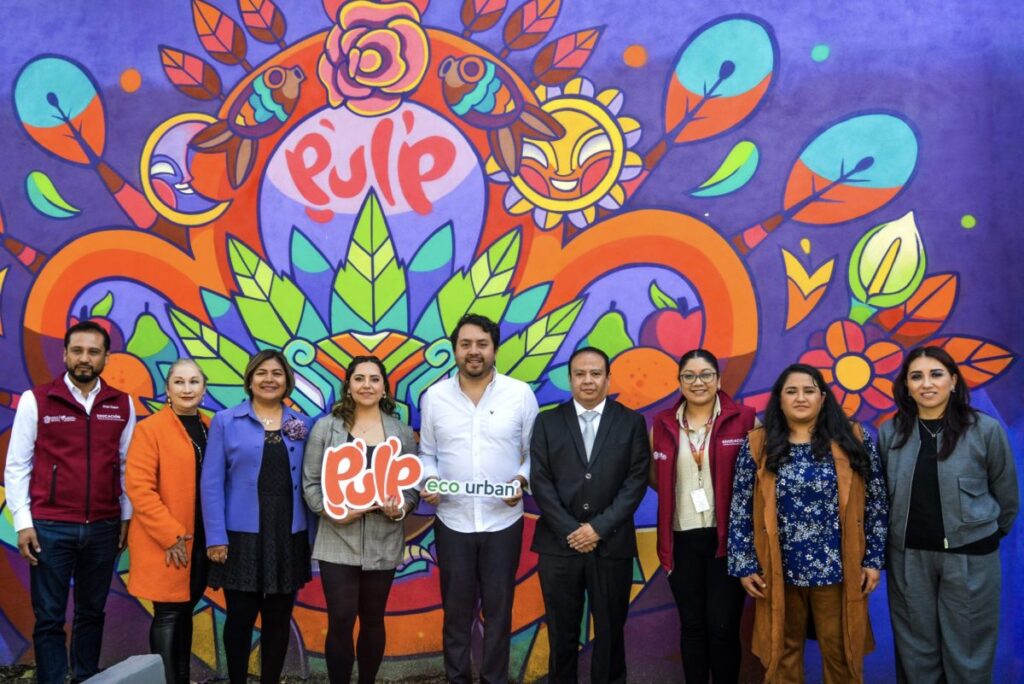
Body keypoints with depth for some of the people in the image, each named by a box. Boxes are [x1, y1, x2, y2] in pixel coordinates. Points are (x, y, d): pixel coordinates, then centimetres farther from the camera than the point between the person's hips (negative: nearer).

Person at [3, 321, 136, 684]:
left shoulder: (122, 405, 5)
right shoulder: (36, 400, -2)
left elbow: (126, 465, 9)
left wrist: (126, 517, 7)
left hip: (104, 528, 3)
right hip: (50, 528, -2)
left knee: (92, 613, 13)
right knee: (49, 618, 4)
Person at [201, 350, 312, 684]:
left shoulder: (300, 425, 8)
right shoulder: (225, 421, 0)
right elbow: (211, 483, -4)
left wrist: (309, 533, 3)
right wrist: (216, 536, -10)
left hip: (288, 537, 3)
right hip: (242, 536, -3)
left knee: (279, 619, 10)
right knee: (240, 617, 4)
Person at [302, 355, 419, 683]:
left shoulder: (402, 432, 6)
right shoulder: (326, 427, 0)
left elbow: (413, 484, 7)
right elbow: (310, 482, -1)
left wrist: (400, 508, -13)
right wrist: (330, 511, -16)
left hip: (383, 543, 2)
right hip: (338, 542, -2)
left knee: (373, 620, 14)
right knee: (340, 621, -3)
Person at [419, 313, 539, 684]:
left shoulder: (520, 393, -3)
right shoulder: (434, 396, 1)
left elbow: (534, 452, 3)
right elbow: (427, 454, 8)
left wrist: (521, 480, -15)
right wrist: (429, 481, -11)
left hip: (503, 521, -1)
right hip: (452, 521, 1)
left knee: (498, 609, 10)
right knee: (456, 610, 12)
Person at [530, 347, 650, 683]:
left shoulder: (631, 422, 4)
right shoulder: (547, 422, 5)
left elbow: (637, 481, -3)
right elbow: (540, 482, -1)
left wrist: (599, 528, -11)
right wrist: (570, 531, -10)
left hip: (612, 544, 0)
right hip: (559, 544, 1)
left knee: (610, 632, 8)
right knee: (562, 633, 9)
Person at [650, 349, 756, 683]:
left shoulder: (744, 418, -4)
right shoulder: (663, 423, 5)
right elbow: (655, 477, 16)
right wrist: (681, 493, 3)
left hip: (728, 537, -3)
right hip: (681, 539, 3)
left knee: (723, 626, 0)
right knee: (691, 625, 11)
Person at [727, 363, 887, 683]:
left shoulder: (854, 441, 0)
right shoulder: (758, 445, -1)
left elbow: (876, 503, 3)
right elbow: (741, 510, 1)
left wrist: (874, 559, 0)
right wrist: (744, 567, -2)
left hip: (838, 570, 0)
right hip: (779, 572, 0)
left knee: (842, 653, 11)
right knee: (782, 654, 13)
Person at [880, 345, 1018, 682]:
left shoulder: (986, 430, -8)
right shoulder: (890, 433, -1)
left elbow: (1006, 494, 3)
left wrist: (987, 535, 13)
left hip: (970, 556, -2)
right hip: (908, 556, 2)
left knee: (967, 650, 9)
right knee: (915, 648, 13)